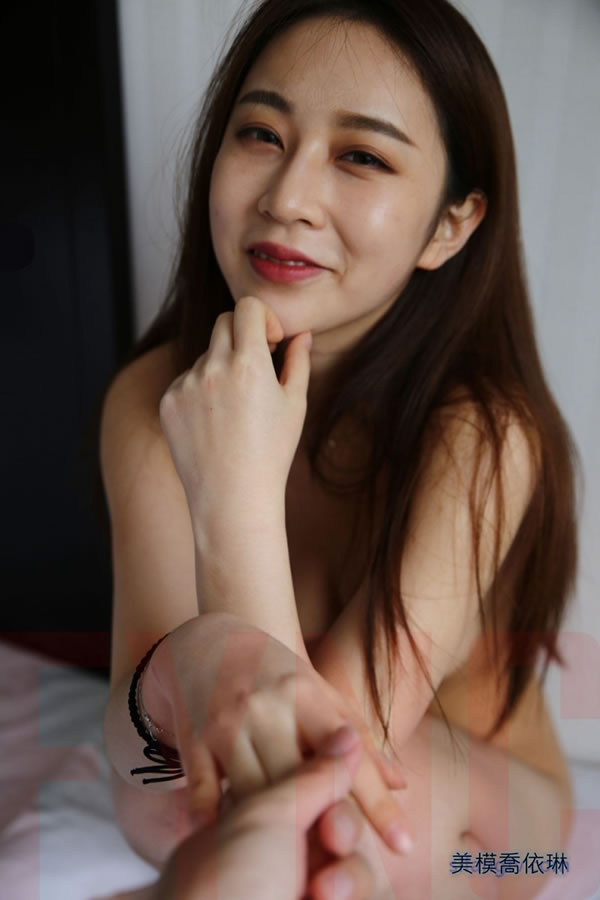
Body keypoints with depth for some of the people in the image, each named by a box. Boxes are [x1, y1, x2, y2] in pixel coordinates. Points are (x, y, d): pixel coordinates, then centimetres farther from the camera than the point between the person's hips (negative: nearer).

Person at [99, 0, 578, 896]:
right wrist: (192, 663, -43)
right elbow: (135, 705, -21)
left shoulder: (481, 435, -28)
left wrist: (238, 492, -37)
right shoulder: (151, 396, -16)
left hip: (480, 820, -2)